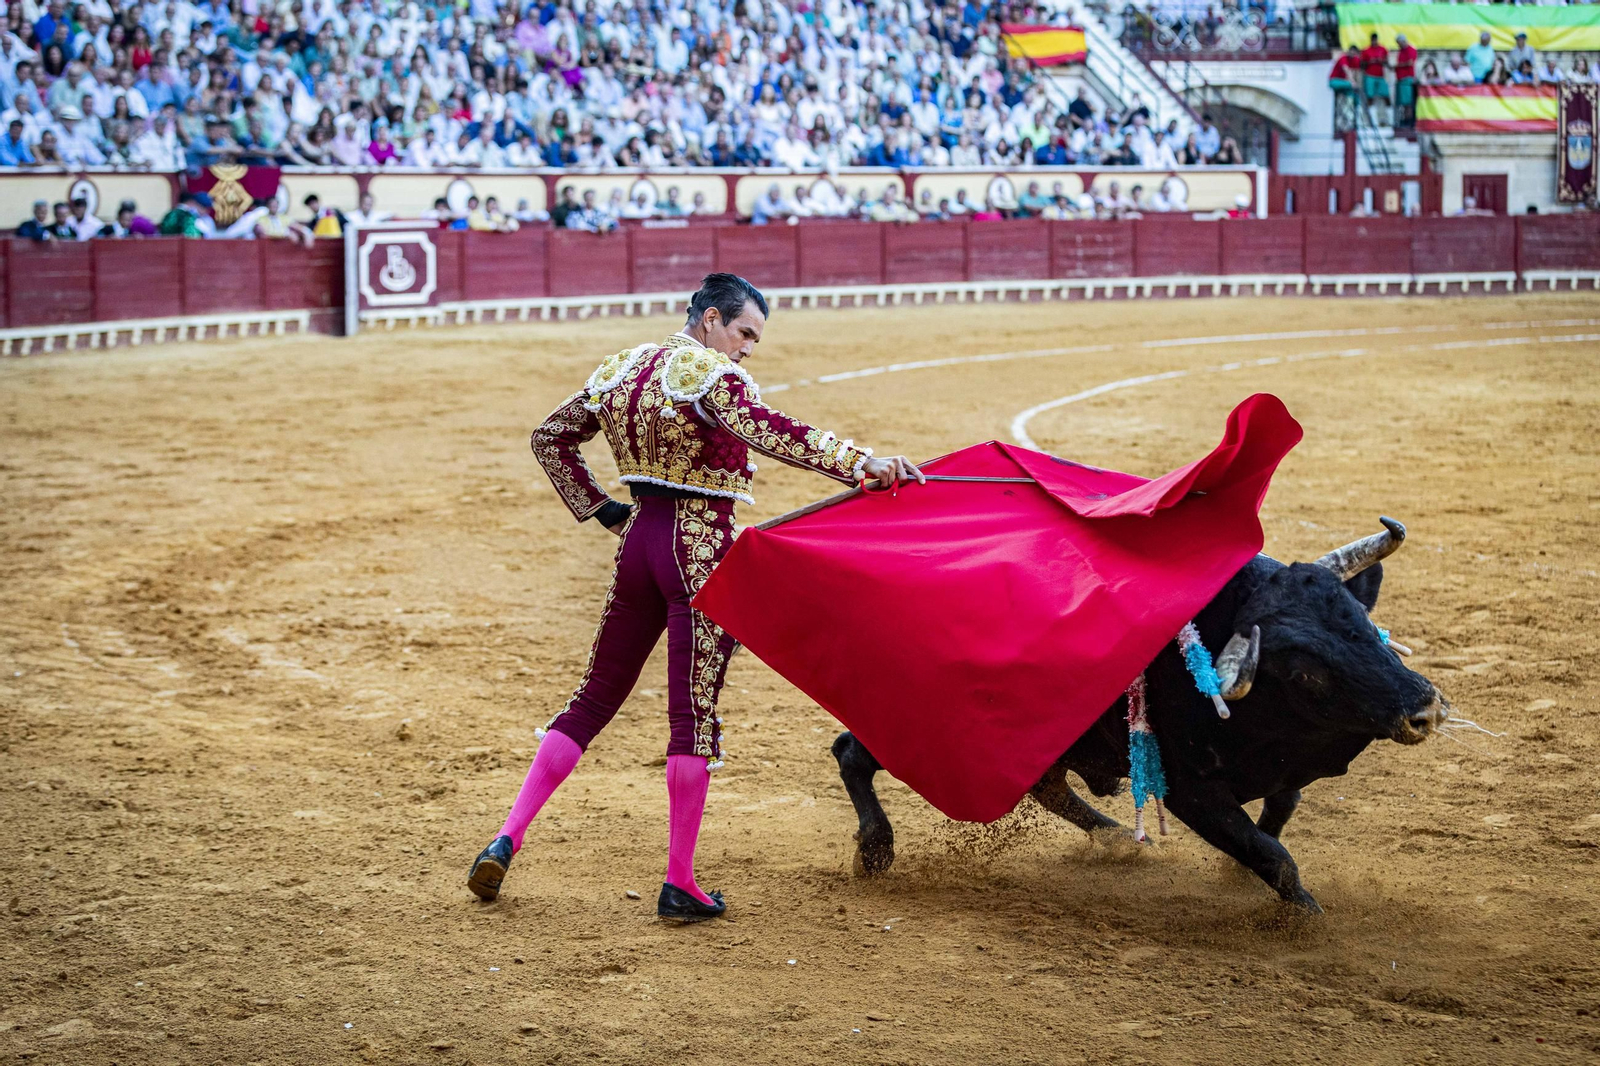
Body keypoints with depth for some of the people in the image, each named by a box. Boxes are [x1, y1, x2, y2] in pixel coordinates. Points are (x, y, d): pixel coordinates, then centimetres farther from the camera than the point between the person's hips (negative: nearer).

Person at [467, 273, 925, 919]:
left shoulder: (622, 368, 12)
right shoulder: (713, 373, -12)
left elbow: (551, 438, 20)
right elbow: (765, 430, -30)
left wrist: (601, 511, 19)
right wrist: (861, 463, -37)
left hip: (640, 541, 7)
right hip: (703, 550, -7)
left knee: (595, 697, 15)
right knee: (695, 712, -4)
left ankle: (506, 842, 8)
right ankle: (680, 885, -3)